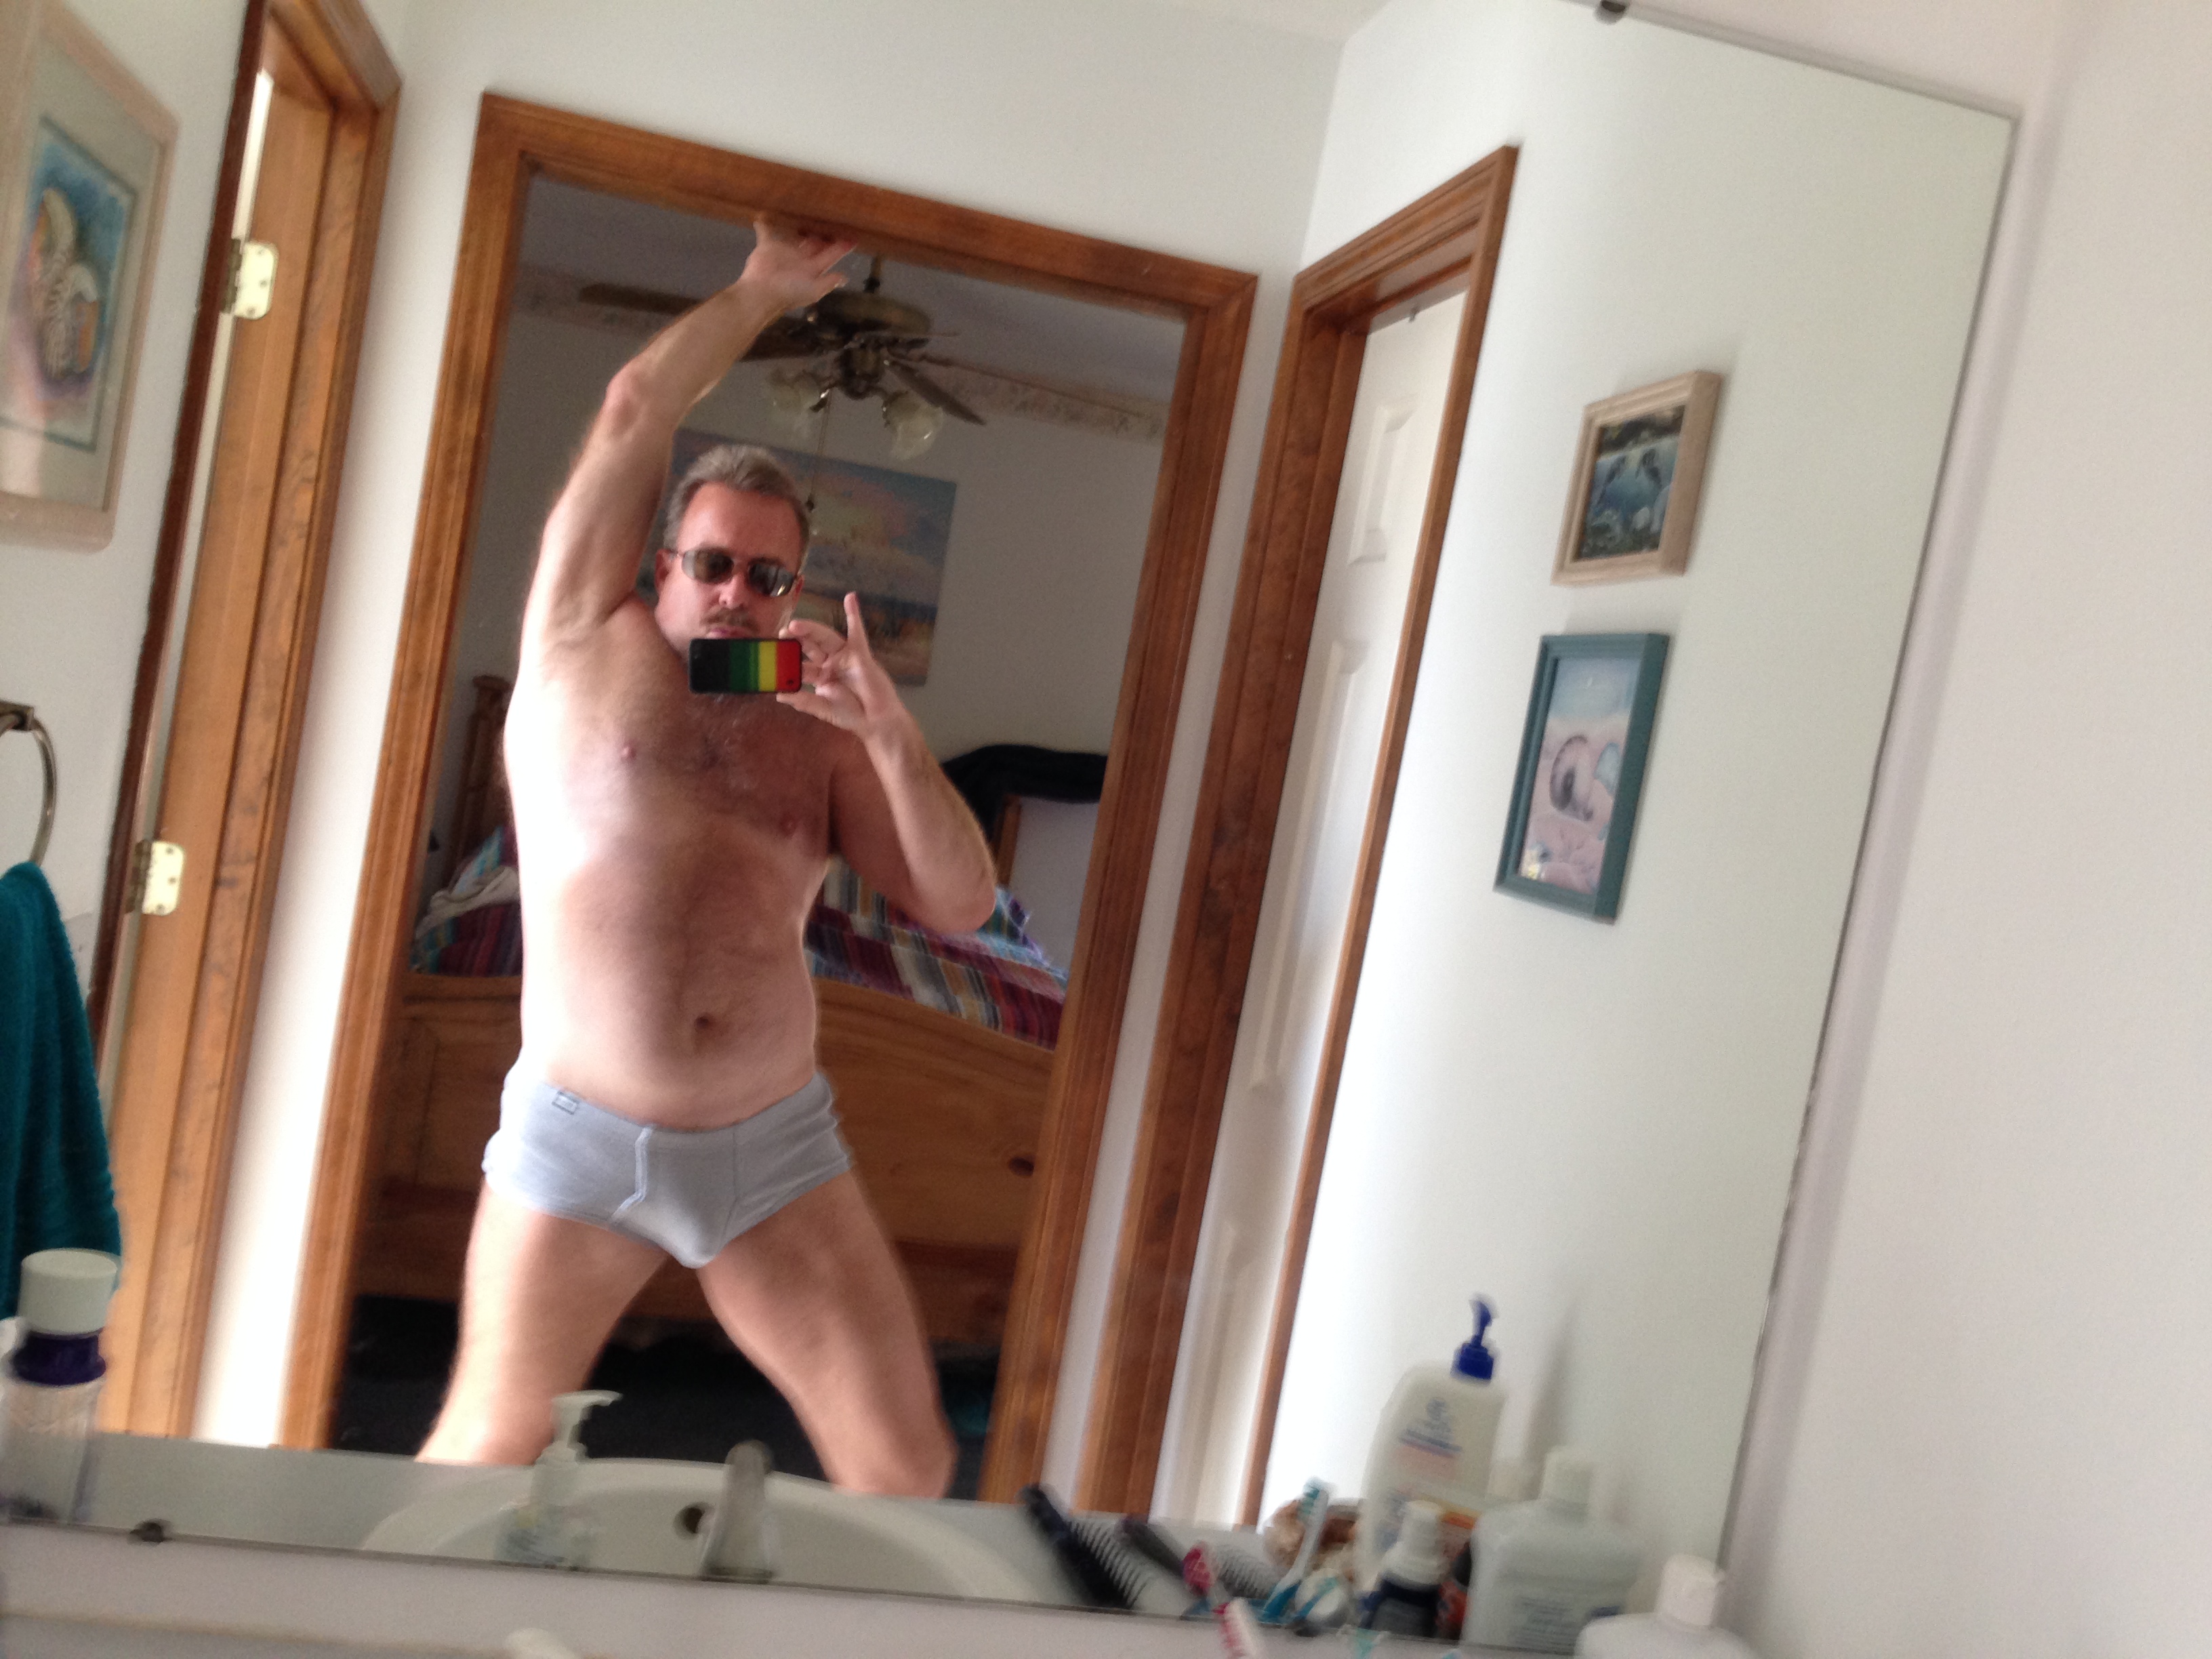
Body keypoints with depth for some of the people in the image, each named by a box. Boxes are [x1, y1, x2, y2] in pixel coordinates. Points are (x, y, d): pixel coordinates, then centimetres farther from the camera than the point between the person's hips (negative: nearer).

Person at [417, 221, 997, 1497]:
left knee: (904, 1464, 1)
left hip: (776, 1149, 2)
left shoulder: (824, 744, 8)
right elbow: (634, 412, 2)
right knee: (485, 1459, 9)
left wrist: (892, 734, -9)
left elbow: (962, 905, 1)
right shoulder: (587, 649, 6)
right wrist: (764, 293, 12)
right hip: (578, 1139, -1)